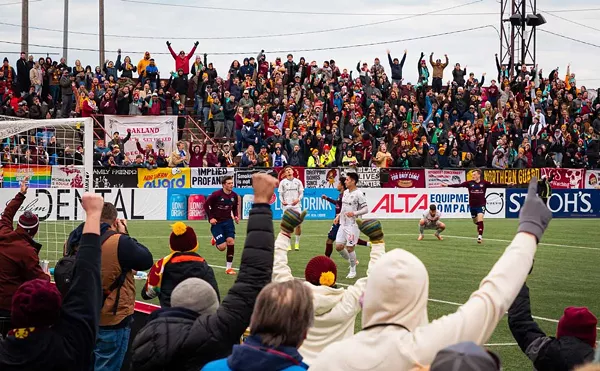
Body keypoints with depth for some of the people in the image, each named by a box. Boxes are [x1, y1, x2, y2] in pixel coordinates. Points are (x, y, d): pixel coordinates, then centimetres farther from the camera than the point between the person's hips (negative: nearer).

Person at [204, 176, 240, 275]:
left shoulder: (234, 195, -1)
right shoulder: (216, 194, -16)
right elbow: (206, 205, -6)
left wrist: (236, 216, -2)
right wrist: (210, 218, -12)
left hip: (228, 221, 4)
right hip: (216, 222, -4)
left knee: (231, 241, -12)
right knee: (222, 247, -8)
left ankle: (229, 268, 0)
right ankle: (215, 240, 32)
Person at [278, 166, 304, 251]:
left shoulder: (298, 182, 9)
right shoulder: (282, 182, 7)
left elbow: (301, 193, 9)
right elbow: (280, 194, 7)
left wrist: (298, 199, -11)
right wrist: (282, 201, -13)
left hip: (296, 205, 1)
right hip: (286, 206, -1)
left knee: (298, 224, -5)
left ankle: (297, 243, 6)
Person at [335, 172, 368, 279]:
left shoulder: (358, 194, -13)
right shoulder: (345, 192, 12)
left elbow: (366, 209, -15)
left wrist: (354, 213, -27)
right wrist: (338, 216, 15)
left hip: (352, 225, -8)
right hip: (343, 224, 8)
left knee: (350, 248, -3)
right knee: (338, 247, 5)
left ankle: (353, 271, 12)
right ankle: (351, 261, 28)